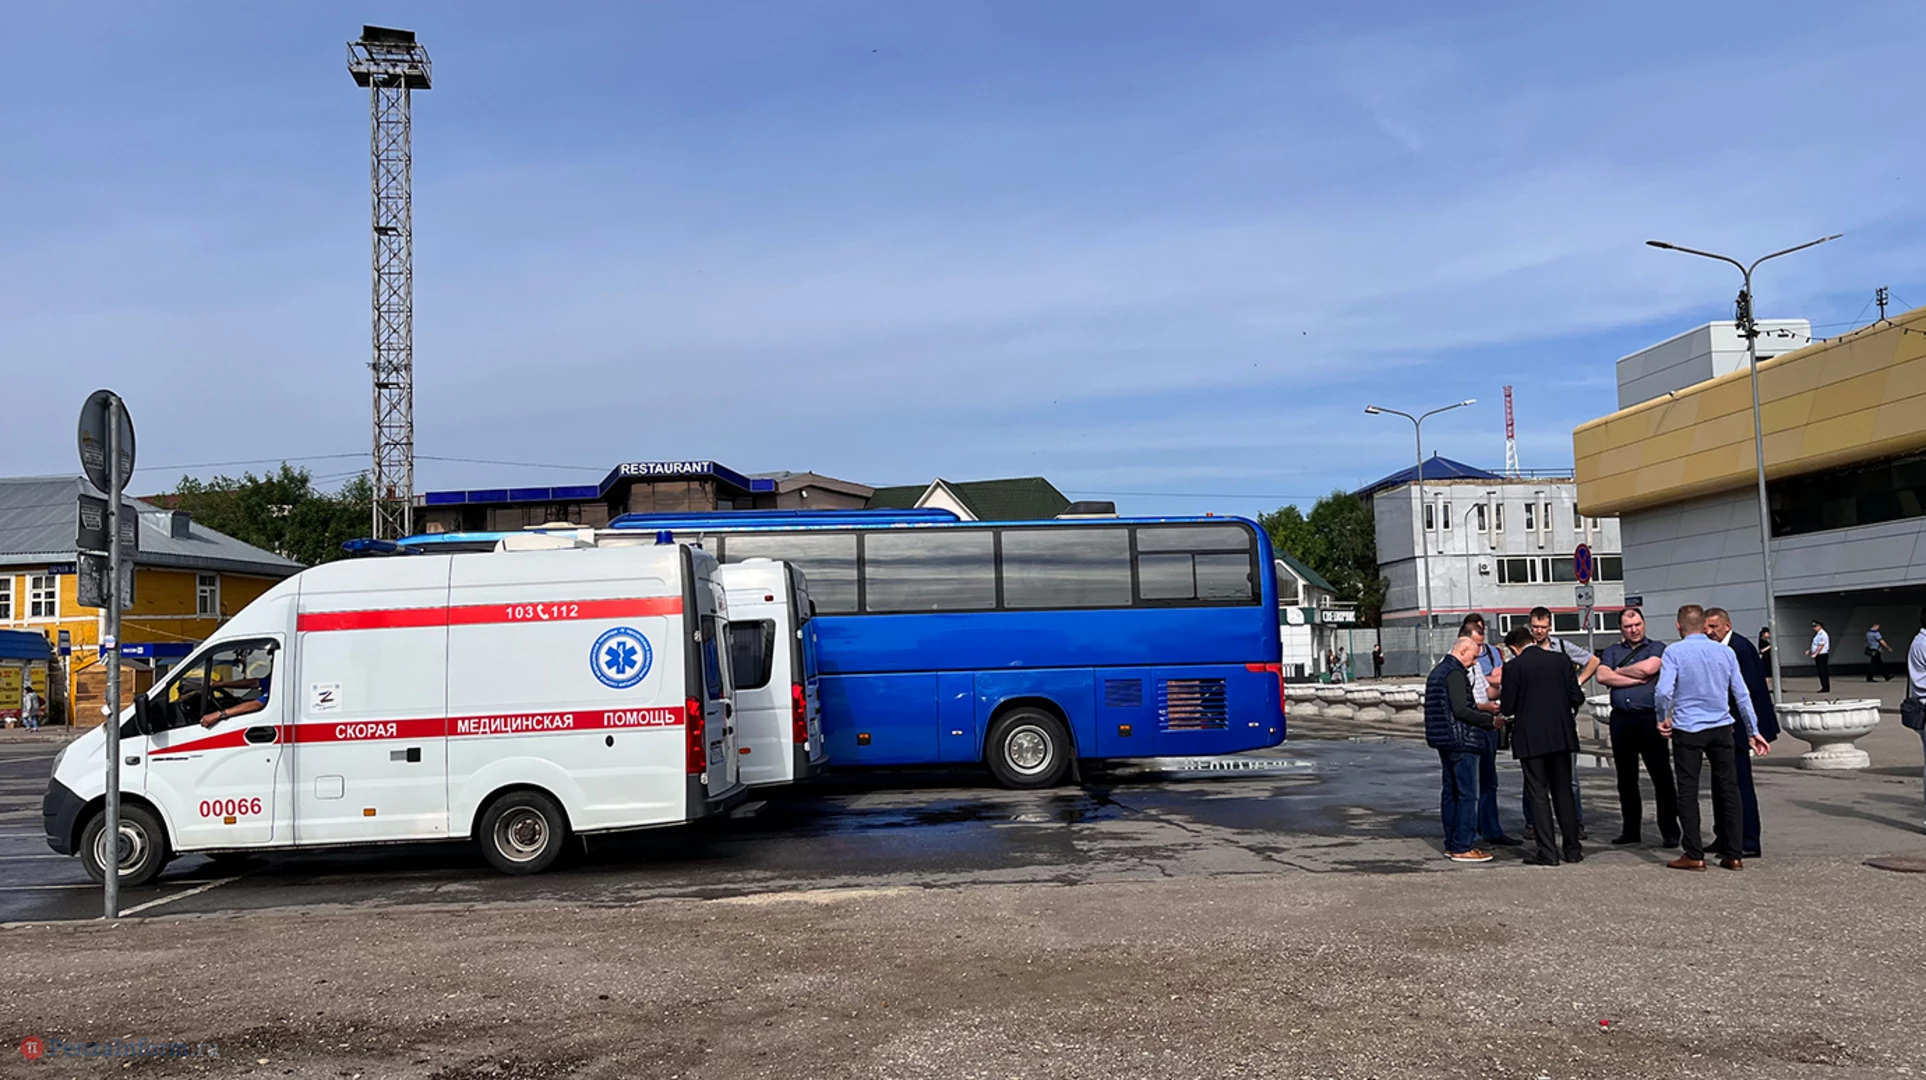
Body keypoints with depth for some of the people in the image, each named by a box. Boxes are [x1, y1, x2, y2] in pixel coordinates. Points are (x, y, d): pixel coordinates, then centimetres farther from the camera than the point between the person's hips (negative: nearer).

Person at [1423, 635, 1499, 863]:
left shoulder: (1437, 671, 17)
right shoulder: (1455, 673, -14)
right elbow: (1461, 710, -21)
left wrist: (1480, 710, 20)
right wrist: (1490, 720, -13)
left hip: (1444, 741, 10)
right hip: (1461, 741, -10)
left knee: (1450, 792, 12)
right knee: (1467, 794, -7)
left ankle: (1451, 844, 16)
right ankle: (1462, 847, -7)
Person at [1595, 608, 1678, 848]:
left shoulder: (1657, 648, 5)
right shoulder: (1611, 651, 14)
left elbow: (1648, 668, -14)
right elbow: (1602, 676, -3)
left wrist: (1619, 672, 1)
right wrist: (1638, 679, -8)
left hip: (1650, 718, -4)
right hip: (1621, 720, 4)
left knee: (1662, 776, -3)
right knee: (1626, 778, 10)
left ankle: (1670, 831, 3)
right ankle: (1631, 830, 19)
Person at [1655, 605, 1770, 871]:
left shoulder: (1674, 652, -6)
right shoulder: (1725, 652, 5)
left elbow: (1663, 691, -17)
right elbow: (1742, 695, 6)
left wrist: (1663, 719, 2)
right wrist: (1753, 731, 14)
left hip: (1687, 729, -3)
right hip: (1721, 729, 3)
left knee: (1688, 791, 2)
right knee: (1727, 789, 9)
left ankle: (1694, 855, 3)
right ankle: (1732, 855, 13)